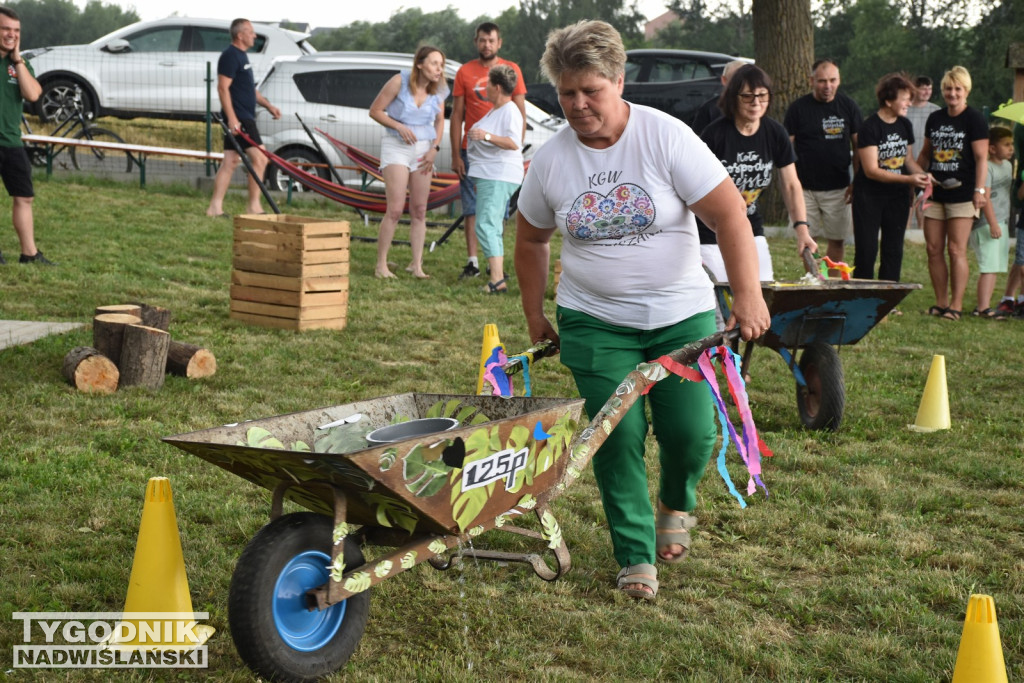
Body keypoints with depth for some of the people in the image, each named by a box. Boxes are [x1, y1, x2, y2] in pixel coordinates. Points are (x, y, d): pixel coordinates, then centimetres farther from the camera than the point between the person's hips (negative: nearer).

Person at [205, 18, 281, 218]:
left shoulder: (241, 56, 18)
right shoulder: (230, 56, -13)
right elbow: (223, 88, -20)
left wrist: (268, 105, 19)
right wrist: (232, 119, -24)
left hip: (244, 117, 10)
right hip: (238, 119, -10)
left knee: (231, 161, 9)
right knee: (259, 158, -9)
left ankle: (215, 207, 10)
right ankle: (254, 206, -4)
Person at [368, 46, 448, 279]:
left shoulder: (438, 90, -1)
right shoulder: (400, 81, -13)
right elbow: (375, 111, -7)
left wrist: (435, 148, -1)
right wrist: (399, 126, -19)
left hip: (423, 149, 5)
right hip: (396, 146, -4)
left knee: (419, 210, 5)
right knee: (395, 209, -11)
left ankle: (417, 265, 11)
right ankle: (381, 264, -4)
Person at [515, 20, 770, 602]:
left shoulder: (666, 137, -13)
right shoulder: (551, 160, -3)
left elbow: (729, 214, -16)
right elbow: (531, 240, 13)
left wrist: (748, 295, -25)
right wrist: (535, 318, 14)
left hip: (681, 313, -1)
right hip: (595, 322, 2)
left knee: (691, 432, -3)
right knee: (617, 438, -4)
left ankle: (678, 506, 31)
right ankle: (637, 557, 11)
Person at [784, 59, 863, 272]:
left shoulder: (849, 107, 5)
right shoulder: (798, 108, 0)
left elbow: (858, 147, 10)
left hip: (838, 188, 1)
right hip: (805, 187, -1)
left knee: (837, 239, 3)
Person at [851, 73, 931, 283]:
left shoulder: (905, 125, 5)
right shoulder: (870, 127, -15)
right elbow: (871, 170, -19)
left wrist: (923, 176, -5)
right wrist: (908, 179, -25)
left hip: (898, 195, 6)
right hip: (869, 196, -6)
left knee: (894, 251, 7)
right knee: (866, 251, -2)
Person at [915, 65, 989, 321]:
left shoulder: (975, 119, -2)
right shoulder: (935, 118, 14)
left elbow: (981, 157, -6)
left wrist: (979, 189, -14)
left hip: (962, 194, -6)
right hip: (935, 193, 6)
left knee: (956, 250, -7)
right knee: (933, 249, 3)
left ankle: (956, 306, -2)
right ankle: (940, 303, 12)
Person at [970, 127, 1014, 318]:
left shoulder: (1007, 165, 15)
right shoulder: (986, 168, -13)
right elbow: (985, 197, -20)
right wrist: (992, 223, -26)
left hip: (1002, 224, 9)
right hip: (986, 225, -9)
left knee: (994, 268, 9)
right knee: (989, 267, -13)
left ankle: (983, 306, 13)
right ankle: (983, 308, -14)